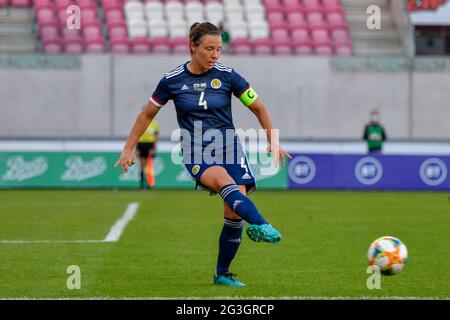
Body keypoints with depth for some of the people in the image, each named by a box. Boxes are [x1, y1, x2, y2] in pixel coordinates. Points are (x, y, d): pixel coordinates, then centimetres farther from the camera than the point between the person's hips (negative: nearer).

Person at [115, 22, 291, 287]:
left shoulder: (227, 76, 0)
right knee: (225, 181, -35)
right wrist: (129, 149, 13)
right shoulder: (173, 80, 0)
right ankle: (261, 225, -60)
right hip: (196, 153, -2)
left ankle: (223, 273, 7)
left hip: (228, 147, 2)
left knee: (234, 213, -13)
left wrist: (273, 141, -3)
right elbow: (147, 114, 14)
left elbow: (259, 108, 8)